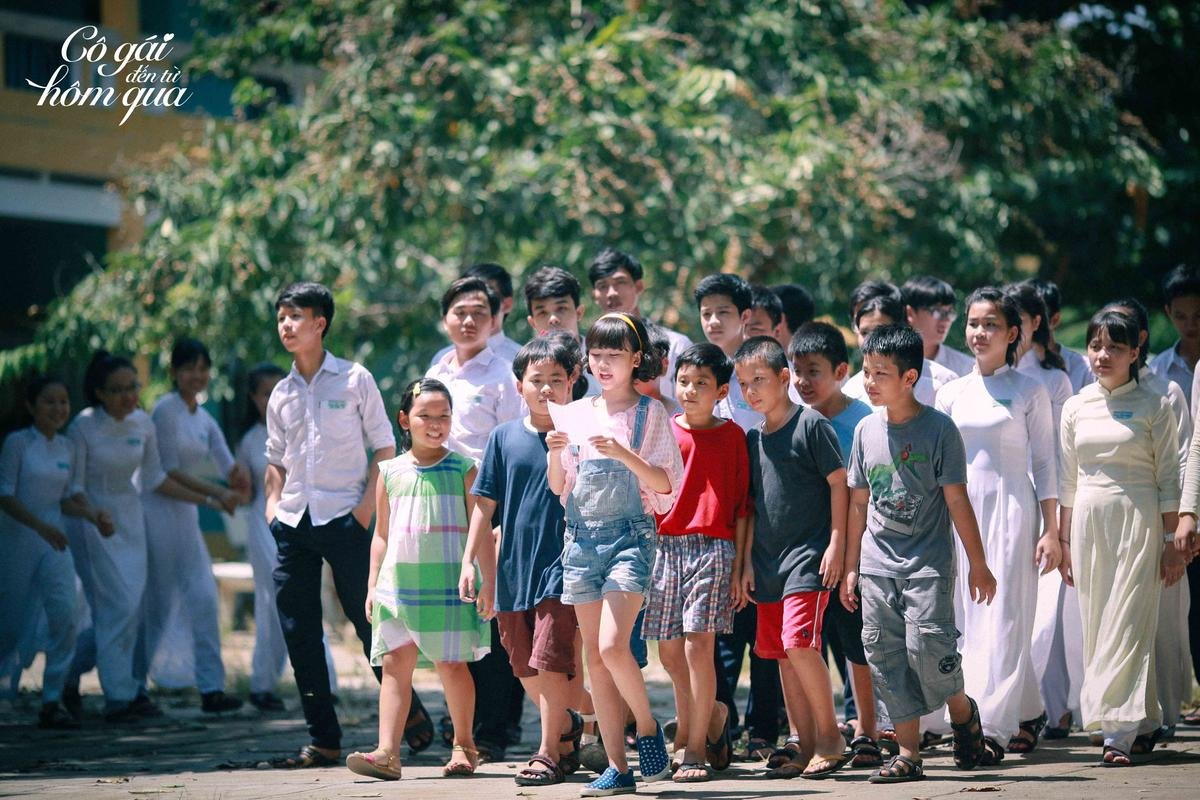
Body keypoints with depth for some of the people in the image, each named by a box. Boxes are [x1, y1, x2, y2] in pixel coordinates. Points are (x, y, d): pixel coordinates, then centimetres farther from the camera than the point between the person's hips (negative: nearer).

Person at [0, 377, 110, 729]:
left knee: (65, 614, -14)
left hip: (53, 543, 4)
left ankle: (52, 703, -9)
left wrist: (94, 515, -10)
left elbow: (69, 498, 10)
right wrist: (40, 526, -23)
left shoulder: (67, 448, 7)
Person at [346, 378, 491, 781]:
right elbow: (382, 534, 13)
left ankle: (463, 745, 17)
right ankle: (387, 752, -10)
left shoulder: (464, 470, 1)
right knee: (395, 662, -5)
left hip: (449, 585, -2)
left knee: (451, 664, 2)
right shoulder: (391, 472, 8)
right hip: (398, 583, 2)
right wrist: (373, 585, 8)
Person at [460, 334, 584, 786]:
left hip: (562, 567, -4)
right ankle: (567, 726, 36)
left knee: (549, 662, -11)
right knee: (526, 668, 12)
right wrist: (470, 562, 5)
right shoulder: (505, 438, 4)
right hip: (513, 569, 4)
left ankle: (549, 752, 3)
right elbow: (485, 506, 8)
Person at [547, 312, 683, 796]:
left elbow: (665, 483, -5)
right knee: (595, 658, 2)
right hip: (582, 537, 5)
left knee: (612, 646, -19)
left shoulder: (649, 413, 0)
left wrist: (624, 454, -19)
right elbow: (558, 486, 13)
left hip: (630, 534, -5)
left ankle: (647, 728, 5)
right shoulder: (577, 414, 11)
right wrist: (554, 453, -7)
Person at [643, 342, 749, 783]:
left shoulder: (731, 435, 4)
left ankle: (695, 747, -3)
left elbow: (741, 505, 4)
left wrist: (739, 568, 0)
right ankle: (713, 714, 28)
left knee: (698, 645, -11)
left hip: (714, 548, -3)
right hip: (666, 545, 3)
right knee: (670, 652, 5)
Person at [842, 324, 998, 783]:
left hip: (927, 562, -5)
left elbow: (957, 500, -4)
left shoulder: (938, 428, -6)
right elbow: (859, 503, 13)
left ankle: (963, 710, 13)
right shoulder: (867, 430, 7)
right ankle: (908, 752, 7)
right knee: (884, 655, 1)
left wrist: (977, 564, -2)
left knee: (927, 645, -16)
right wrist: (851, 566, 12)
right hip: (878, 567, 5)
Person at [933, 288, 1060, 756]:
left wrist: (1051, 530, -4)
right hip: (963, 510, 4)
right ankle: (1027, 714, 14)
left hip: (1012, 508, -4)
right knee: (970, 619, 2)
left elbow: (1044, 463, 2)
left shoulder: (1029, 392, 2)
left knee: (1004, 616, -9)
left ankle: (992, 724, -13)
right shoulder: (951, 394, 11)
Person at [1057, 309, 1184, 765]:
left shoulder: (1153, 407, 0)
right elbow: (1067, 481, 14)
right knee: (1097, 623, 4)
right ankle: (1144, 724, 14)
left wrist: (1173, 543, -4)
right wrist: (1062, 542, 12)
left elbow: (1168, 479, 0)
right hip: (1088, 522, 4)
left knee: (1128, 624, -11)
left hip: (1139, 521, -4)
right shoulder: (1076, 408, 10)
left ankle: (1120, 732, -15)